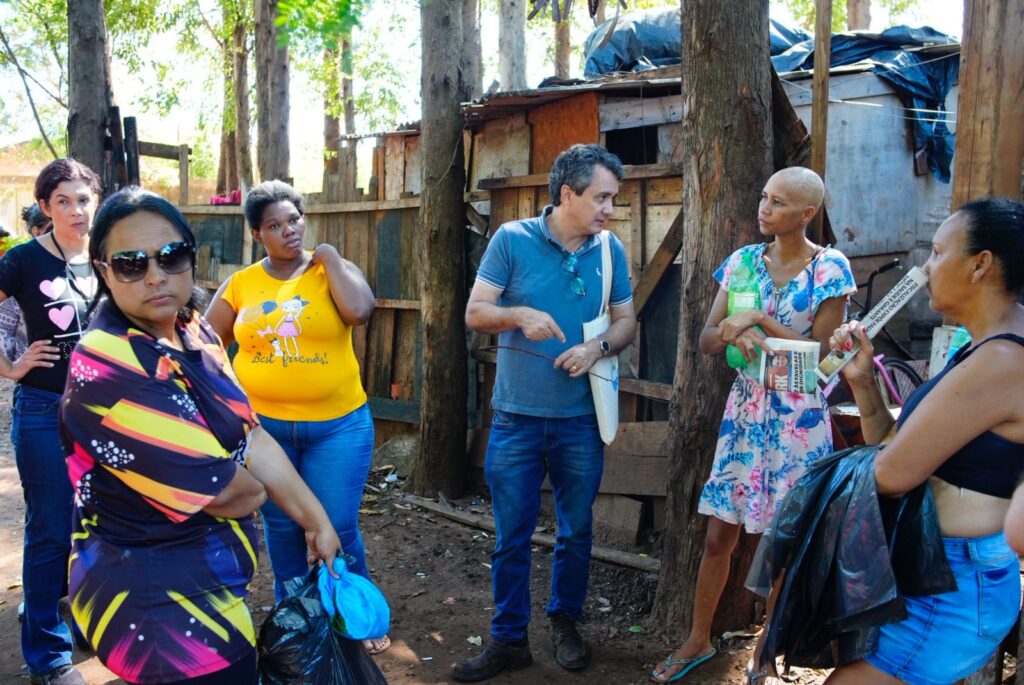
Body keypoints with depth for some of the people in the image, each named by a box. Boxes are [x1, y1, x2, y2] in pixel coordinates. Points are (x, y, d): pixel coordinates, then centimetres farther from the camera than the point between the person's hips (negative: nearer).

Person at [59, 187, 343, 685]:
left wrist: (316, 520, 4)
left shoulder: (193, 333, 1)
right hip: (159, 607, -9)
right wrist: (257, 492, -4)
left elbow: (250, 436, 3)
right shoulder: (107, 369, -27)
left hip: (205, 585, 9)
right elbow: (217, 489, -26)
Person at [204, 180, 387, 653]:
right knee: (281, 526, 14)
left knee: (337, 529, 2)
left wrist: (329, 256, -13)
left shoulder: (331, 270, -3)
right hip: (264, 426, 2)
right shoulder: (241, 284, 2)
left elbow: (360, 311, -23)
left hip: (338, 425, -2)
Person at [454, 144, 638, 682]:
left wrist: (597, 347, -14)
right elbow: (475, 313, -6)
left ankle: (565, 621, 35)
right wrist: (519, 315, -25)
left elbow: (626, 321, 7)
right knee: (512, 537, 7)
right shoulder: (512, 239, -6)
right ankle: (509, 639, 22)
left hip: (581, 419, 2)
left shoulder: (610, 249, 1)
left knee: (576, 531, 14)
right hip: (517, 417, -2)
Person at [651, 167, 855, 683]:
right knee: (719, 534, 9)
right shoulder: (743, 260, 4)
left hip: (798, 418, -3)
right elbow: (707, 340, 3)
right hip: (744, 409, 4)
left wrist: (759, 320, -17)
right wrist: (733, 332, -19)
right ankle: (698, 640, 25)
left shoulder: (830, 268, -7)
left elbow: (823, 351, -12)